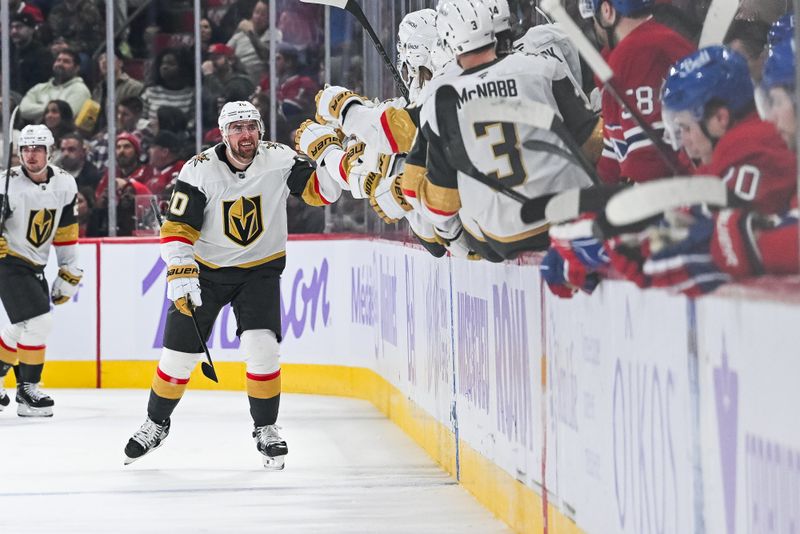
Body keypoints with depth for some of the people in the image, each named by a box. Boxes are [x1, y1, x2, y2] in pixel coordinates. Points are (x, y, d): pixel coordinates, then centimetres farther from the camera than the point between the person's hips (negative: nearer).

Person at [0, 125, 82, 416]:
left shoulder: (64, 184, -2)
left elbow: (66, 233, 7)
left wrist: (69, 274, 7)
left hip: (35, 266, 7)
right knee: (37, 322, -16)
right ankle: (27, 390, -6)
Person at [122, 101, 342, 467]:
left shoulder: (279, 160, -14)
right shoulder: (200, 171, -18)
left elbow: (323, 191, -13)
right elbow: (178, 228, -17)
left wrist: (329, 151, -31)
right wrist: (181, 275, -29)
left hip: (260, 269, 0)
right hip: (206, 268, 0)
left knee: (261, 346, -17)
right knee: (179, 352, 3)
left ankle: (265, 429, 1)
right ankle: (156, 423, 27)